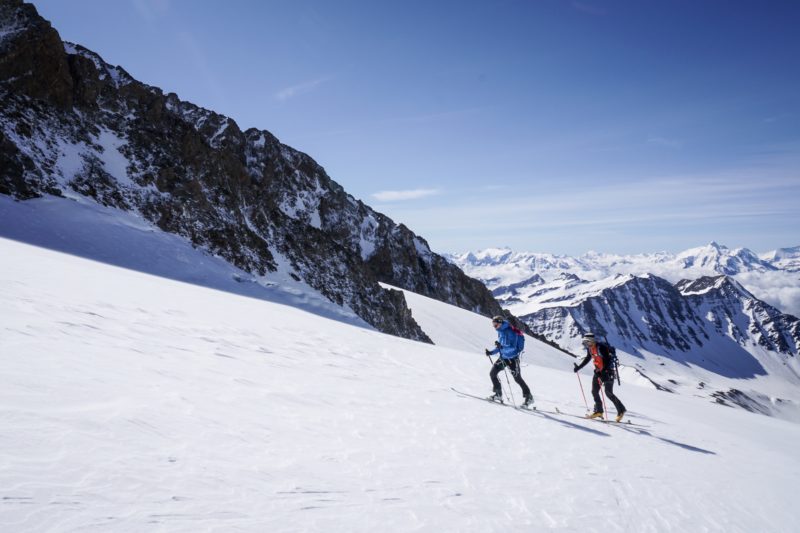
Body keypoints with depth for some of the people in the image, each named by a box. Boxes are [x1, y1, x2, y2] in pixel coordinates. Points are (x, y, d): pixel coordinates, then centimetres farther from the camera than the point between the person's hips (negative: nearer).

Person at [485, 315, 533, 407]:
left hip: (512, 359, -8)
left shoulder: (510, 332, -21)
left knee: (517, 378, -3)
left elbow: (512, 347, -28)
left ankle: (528, 397, 12)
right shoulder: (500, 332, 6)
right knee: (492, 373, 2)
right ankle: (498, 394, 16)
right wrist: (491, 352, 6)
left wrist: (501, 346, -42)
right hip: (503, 357, 8)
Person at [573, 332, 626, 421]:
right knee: (594, 391, 3)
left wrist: (602, 372, -35)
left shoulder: (602, 347, -23)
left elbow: (607, 361, -26)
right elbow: (587, 358, 18)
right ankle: (598, 411, 13)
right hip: (598, 371, 8)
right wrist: (579, 367, 17)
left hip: (607, 371, -8)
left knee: (609, 393, -8)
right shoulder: (589, 348, 2)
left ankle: (621, 410, 8)